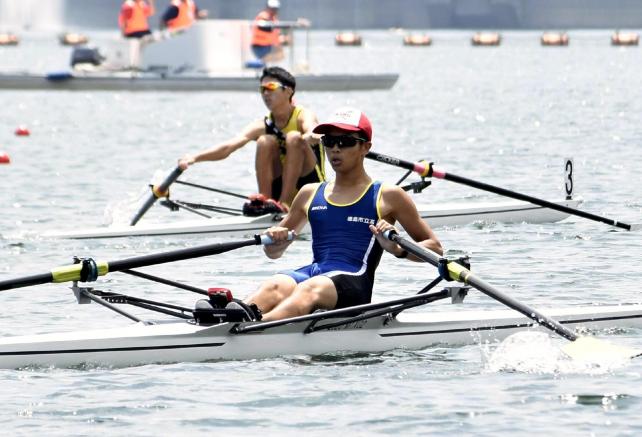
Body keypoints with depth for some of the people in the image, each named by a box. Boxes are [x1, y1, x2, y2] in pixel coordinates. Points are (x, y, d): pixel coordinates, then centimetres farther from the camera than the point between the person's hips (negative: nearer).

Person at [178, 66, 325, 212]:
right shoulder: (262, 126, 0)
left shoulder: (303, 116, -9)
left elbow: (313, 133, -34)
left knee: (294, 138, -26)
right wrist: (194, 158, -33)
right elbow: (229, 146, -16)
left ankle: (283, 203, -33)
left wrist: (310, 137, -62)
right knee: (265, 141, -18)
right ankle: (265, 199, -23)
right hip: (281, 188, 3)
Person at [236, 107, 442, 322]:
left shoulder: (387, 196, 14)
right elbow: (274, 253, 32)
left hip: (353, 282, -4)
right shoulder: (310, 194, 25)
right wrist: (274, 240, 6)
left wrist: (398, 249, -7)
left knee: (311, 289, -39)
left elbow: (434, 247, 14)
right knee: (275, 286, -32)